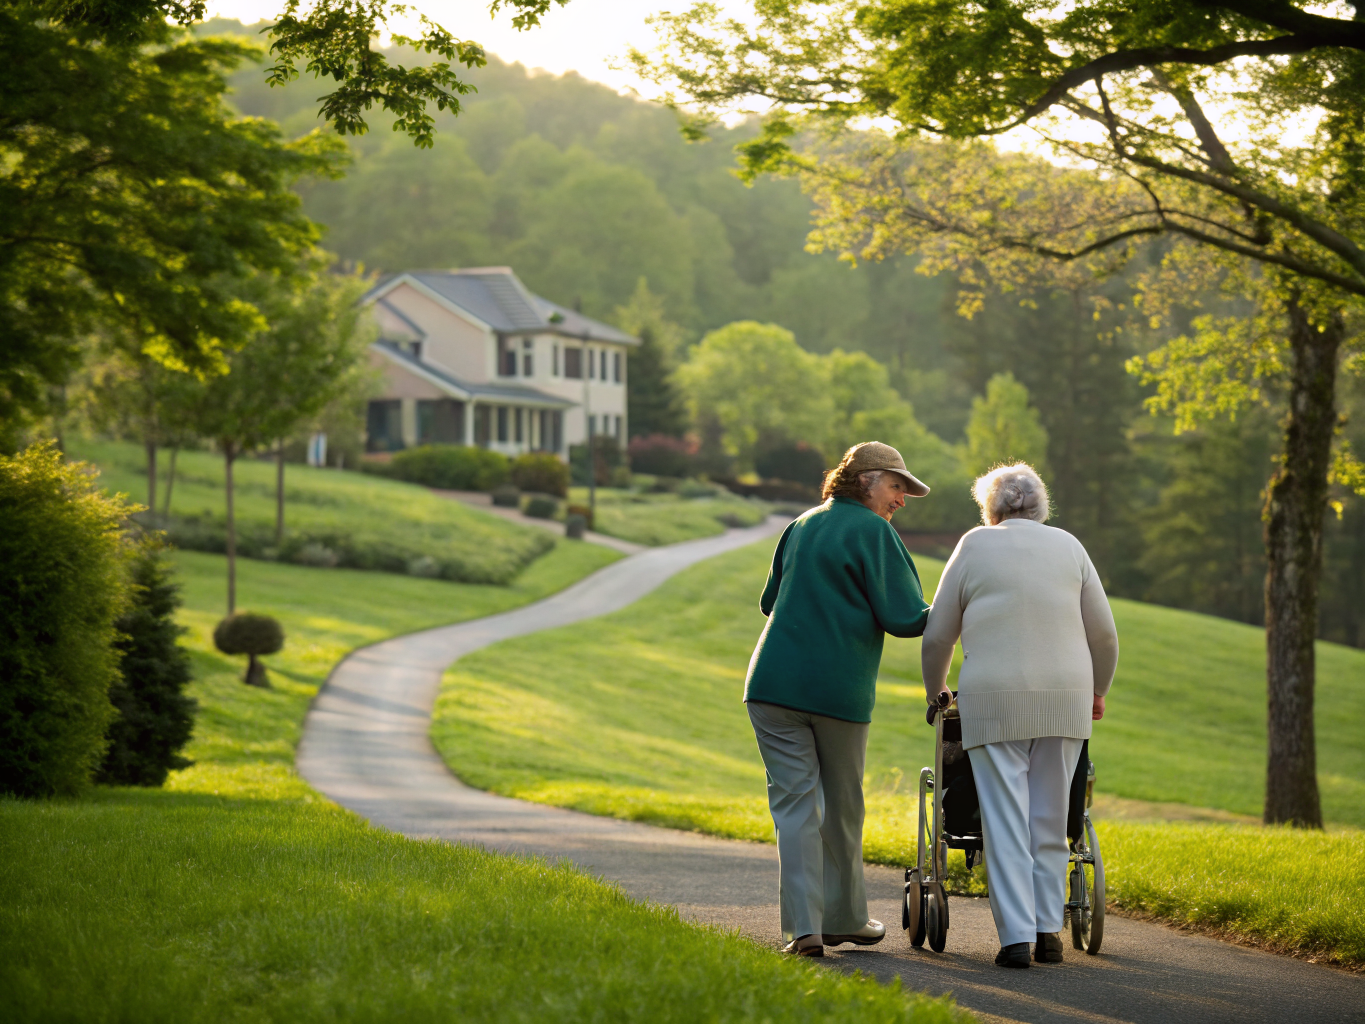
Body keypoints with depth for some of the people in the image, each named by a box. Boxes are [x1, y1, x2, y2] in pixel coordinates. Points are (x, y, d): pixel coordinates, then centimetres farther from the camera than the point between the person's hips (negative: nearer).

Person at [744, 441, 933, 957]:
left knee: (794, 802, 0)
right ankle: (843, 919, 24)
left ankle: (803, 926, -9)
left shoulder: (800, 527, 15)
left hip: (774, 685, 4)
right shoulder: (873, 532, -3)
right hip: (839, 690, -4)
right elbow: (903, 618, -9)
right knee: (842, 806, 12)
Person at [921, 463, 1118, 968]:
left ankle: (1016, 936, -8)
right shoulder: (1068, 546, 12)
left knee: (1004, 819, -2)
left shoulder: (975, 545, 7)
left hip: (993, 699, -2)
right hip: (1065, 697, 2)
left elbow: (937, 634, 9)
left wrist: (935, 693, 25)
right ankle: (1049, 929, 10)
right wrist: (1097, 689, 27)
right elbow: (1103, 632, 11)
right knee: (1050, 817, 10)